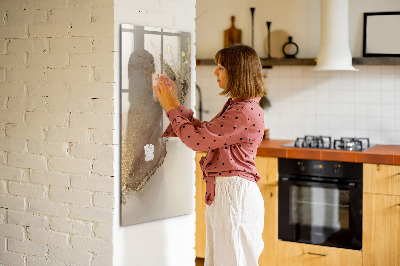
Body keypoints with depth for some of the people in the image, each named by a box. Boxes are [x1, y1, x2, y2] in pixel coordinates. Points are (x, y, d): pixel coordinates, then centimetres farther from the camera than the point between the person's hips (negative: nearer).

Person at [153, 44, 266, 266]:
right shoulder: (235, 106, 13)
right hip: (221, 192, 10)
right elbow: (203, 132, 17)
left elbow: (197, 139, -19)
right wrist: (175, 103, 14)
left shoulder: (246, 112, -20)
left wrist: (170, 108, -7)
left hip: (235, 193, -10)